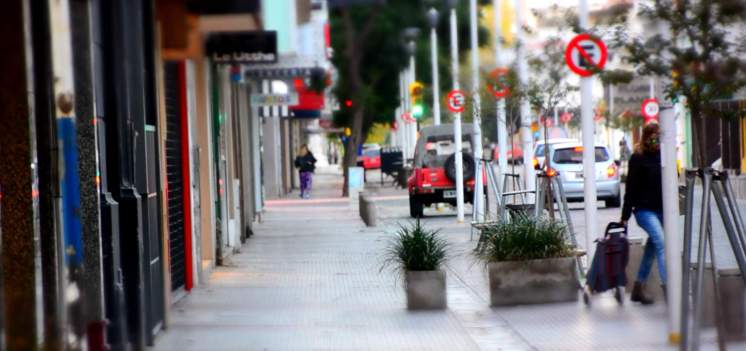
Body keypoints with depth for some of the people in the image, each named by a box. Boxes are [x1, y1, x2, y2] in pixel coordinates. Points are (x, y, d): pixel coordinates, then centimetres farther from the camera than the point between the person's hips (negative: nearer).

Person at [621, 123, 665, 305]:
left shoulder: (662, 156, 10)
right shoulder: (638, 159, -6)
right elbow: (630, 188, -7)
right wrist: (625, 215, -9)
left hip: (661, 210, 6)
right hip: (644, 210, -6)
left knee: (651, 249, 10)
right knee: (662, 244, -21)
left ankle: (638, 290, 22)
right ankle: (668, 288, -27)